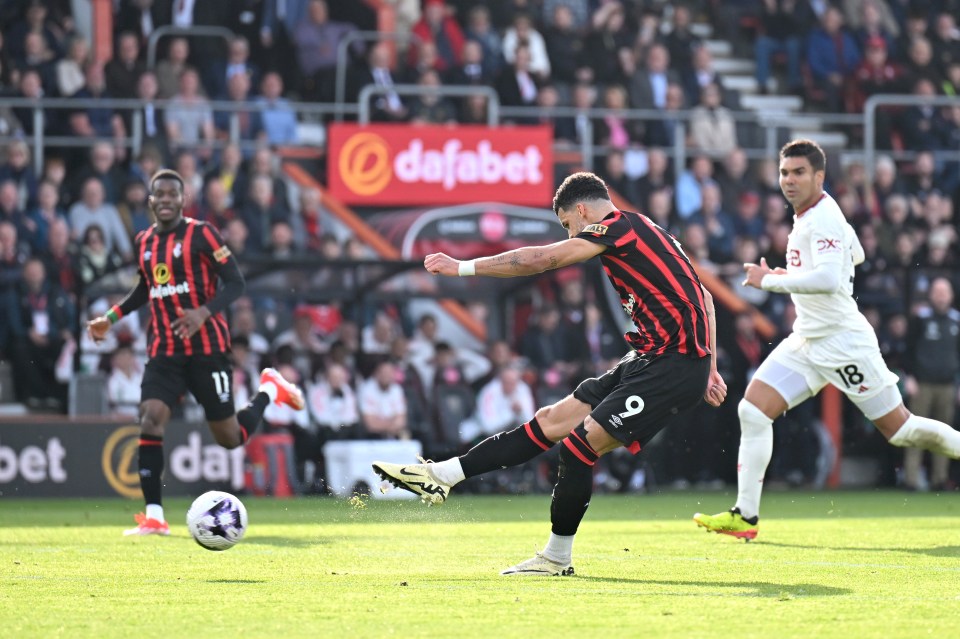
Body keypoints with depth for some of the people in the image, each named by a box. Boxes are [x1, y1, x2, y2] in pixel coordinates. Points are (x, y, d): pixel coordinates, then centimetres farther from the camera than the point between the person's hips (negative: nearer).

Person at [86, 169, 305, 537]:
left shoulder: (201, 234, -8)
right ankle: (153, 517, -16)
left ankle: (269, 390, 32)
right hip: (164, 351, 4)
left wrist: (203, 313, -27)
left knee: (230, 438, 2)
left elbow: (235, 283, -11)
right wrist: (111, 318, 15)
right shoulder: (143, 243, 9)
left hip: (207, 349, -4)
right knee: (150, 420, -17)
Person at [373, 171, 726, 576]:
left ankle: (557, 557, 1)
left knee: (578, 444, -12)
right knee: (552, 421, 7)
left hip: (674, 365, -10)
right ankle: (441, 476, 7)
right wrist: (708, 369, 23)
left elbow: (541, 259, -13)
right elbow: (703, 297, 24)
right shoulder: (644, 233, 21)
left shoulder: (618, 225, -8)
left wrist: (464, 267, -9)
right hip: (649, 359, 10)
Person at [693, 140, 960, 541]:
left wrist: (770, 281, -25)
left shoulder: (823, 219, -18)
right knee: (753, 410, -5)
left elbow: (828, 279, -33)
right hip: (807, 342, 9)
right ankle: (745, 516, -4)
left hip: (844, 342, -9)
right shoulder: (806, 217, 11)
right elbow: (855, 255, 27)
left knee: (900, 429, -3)